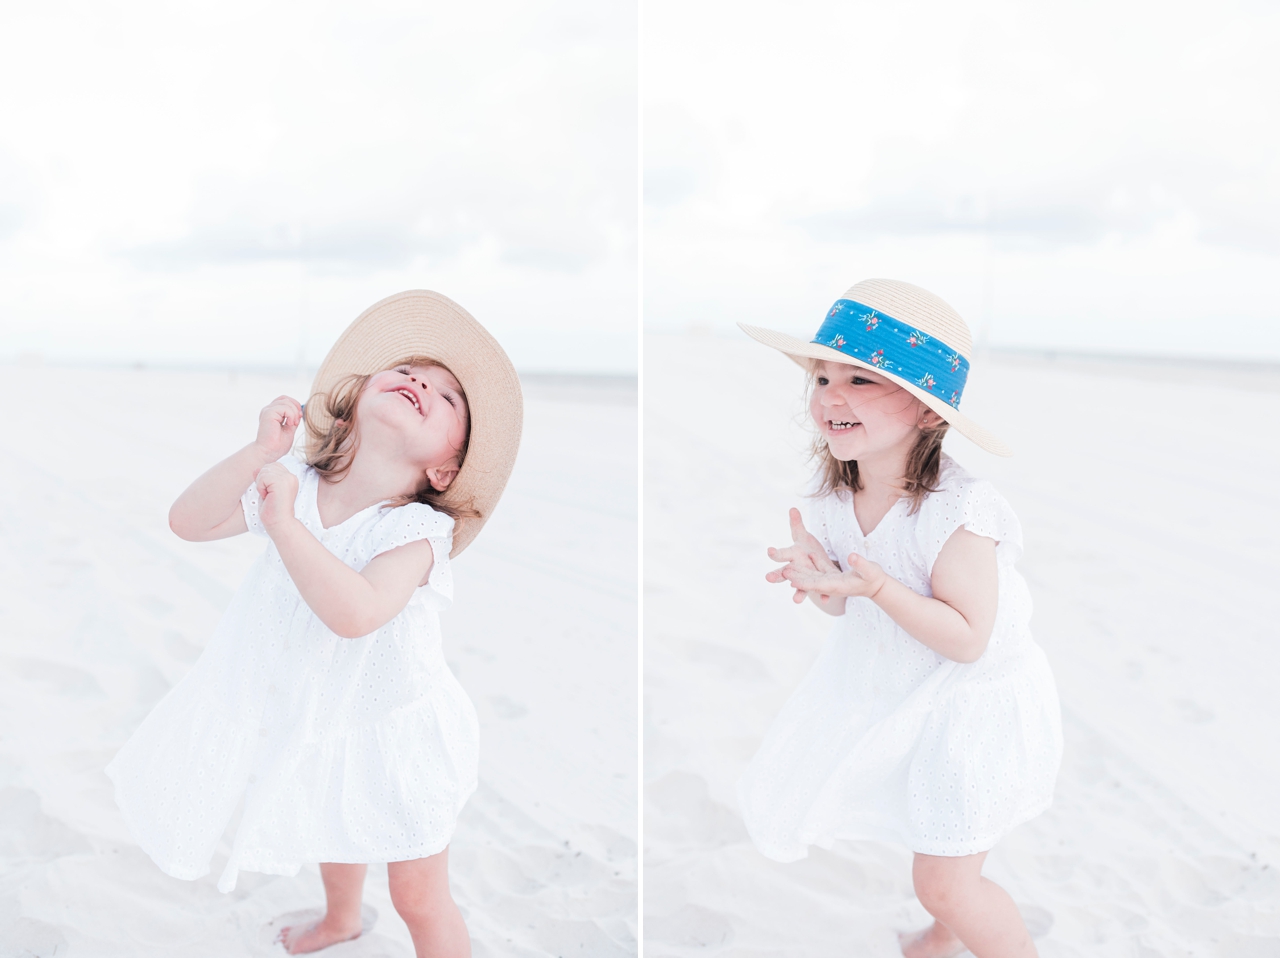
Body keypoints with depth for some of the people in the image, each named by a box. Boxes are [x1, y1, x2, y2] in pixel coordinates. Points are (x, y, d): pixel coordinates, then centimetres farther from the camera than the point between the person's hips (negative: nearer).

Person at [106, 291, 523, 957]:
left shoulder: (415, 530, -28)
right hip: (311, 718, 6)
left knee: (420, 900, 7)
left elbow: (355, 611, -44)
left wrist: (283, 522, -38)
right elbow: (187, 521, -14)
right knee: (333, 830, 35)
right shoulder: (290, 484, -11)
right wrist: (259, 452, -25)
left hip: (391, 736, -6)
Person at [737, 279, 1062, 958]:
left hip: (971, 696, -7)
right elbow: (842, 606, 1)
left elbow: (967, 639, -28)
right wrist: (817, 576, -22)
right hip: (888, 685, 7)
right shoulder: (833, 496, -11)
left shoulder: (956, 510, -31)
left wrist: (876, 585, -37)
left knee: (944, 883, 0)